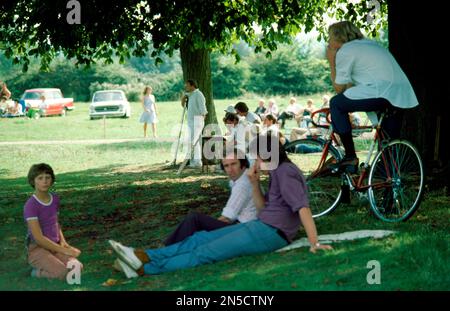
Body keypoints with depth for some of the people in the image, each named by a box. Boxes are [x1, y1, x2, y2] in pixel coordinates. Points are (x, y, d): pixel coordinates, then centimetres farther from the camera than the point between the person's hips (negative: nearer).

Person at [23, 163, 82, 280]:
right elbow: (38, 237, -21)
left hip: (54, 247, 6)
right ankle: (38, 271, -1)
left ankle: (45, 266, 5)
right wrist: (64, 250, -20)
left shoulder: (54, 199, 4)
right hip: (38, 249, -6)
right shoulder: (30, 206, -18)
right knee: (63, 273, -28)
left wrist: (63, 241, -1)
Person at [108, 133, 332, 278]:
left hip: (269, 232, -10)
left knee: (206, 252, -12)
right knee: (201, 238, 0)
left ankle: (146, 269, -15)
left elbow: (302, 207, -21)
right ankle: (145, 257, -8)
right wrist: (254, 183, 5)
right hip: (261, 226, 10)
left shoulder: (286, 172, -12)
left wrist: (314, 243, -27)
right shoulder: (277, 173, 20)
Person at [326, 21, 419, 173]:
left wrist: (331, 63, 13)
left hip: (382, 92, -9)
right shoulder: (370, 44, 29)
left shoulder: (344, 51, 2)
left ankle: (350, 157, 0)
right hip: (403, 96, 9)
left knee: (336, 104, 1)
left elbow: (339, 88, 6)